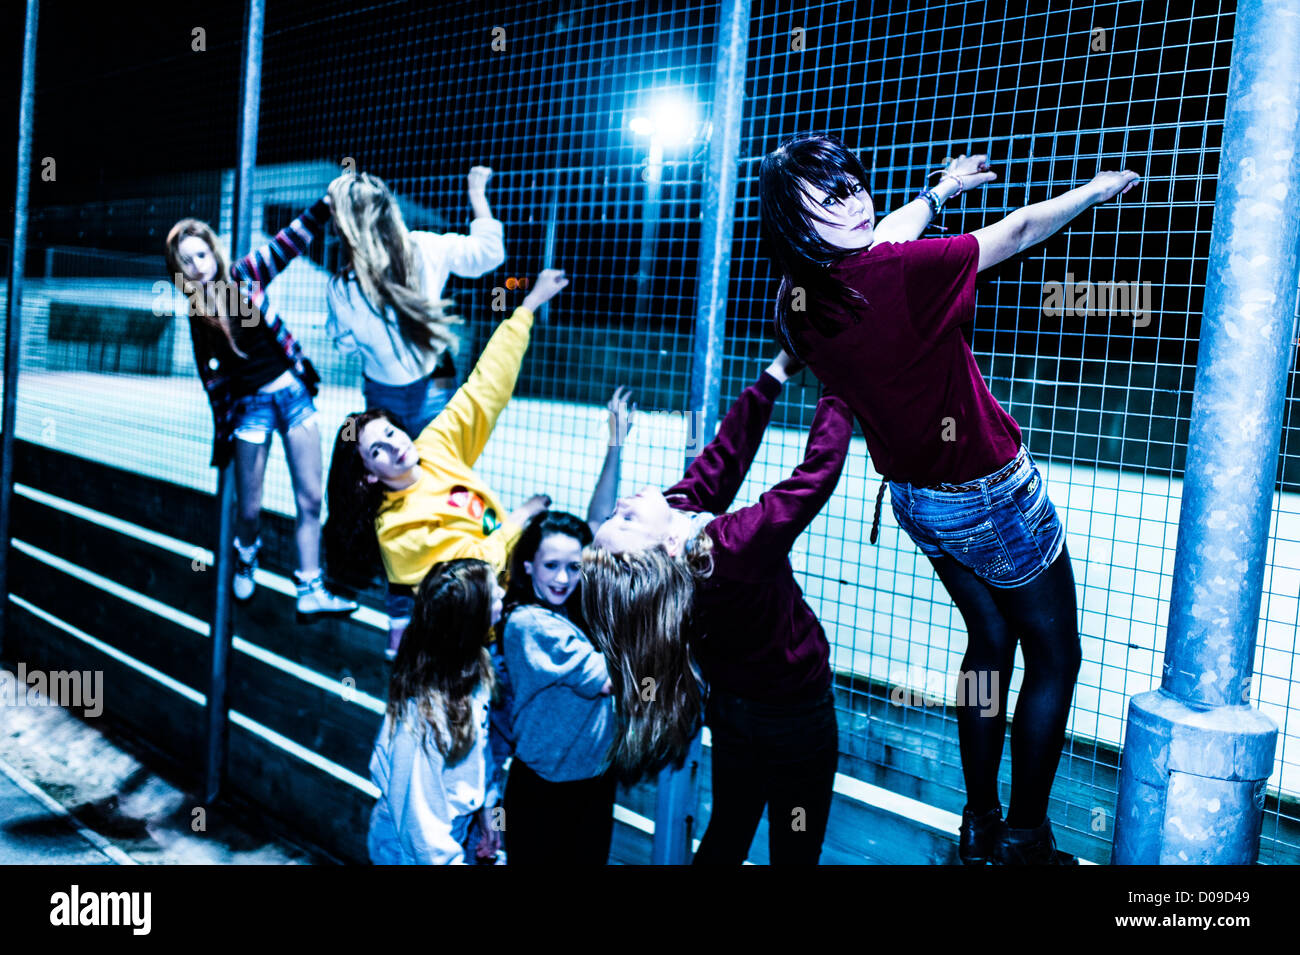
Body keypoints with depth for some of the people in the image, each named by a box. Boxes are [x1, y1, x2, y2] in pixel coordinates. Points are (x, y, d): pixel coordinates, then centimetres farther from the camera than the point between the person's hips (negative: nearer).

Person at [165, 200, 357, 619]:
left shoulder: (244, 277, 1)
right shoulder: (198, 317, 3)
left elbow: (290, 242, -8)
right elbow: (213, 379, 6)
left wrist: (327, 204, -21)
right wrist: (223, 431, 5)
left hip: (291, 391, 0)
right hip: (249, 405, 0)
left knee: (310, 499, -4)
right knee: (249, 510, 3)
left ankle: (310, 591, 2)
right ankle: (246, 558, 38)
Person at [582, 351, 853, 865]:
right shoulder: (741, 544, -38)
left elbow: (724, 457, -10)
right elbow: (819, 468, -31)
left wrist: (778, 372, -8)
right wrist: (836, 391, -18)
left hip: (731, 708, 6)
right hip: (795, 717, -6)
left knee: (726, 833, 25)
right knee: (795, 848, 14)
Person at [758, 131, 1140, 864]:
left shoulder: (798, 300, -9)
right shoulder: (899, 274, -30)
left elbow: (880, 242, 12)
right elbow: (1018, 231, -14)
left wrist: (939, 192, 27)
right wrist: (1096, 190, 4)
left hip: (915, 497, 7)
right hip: (991, 496, -7)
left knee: (990, 640, 23)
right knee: (1055, 655, 12)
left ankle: (980, 825, 31)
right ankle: (1025, 838, 20)